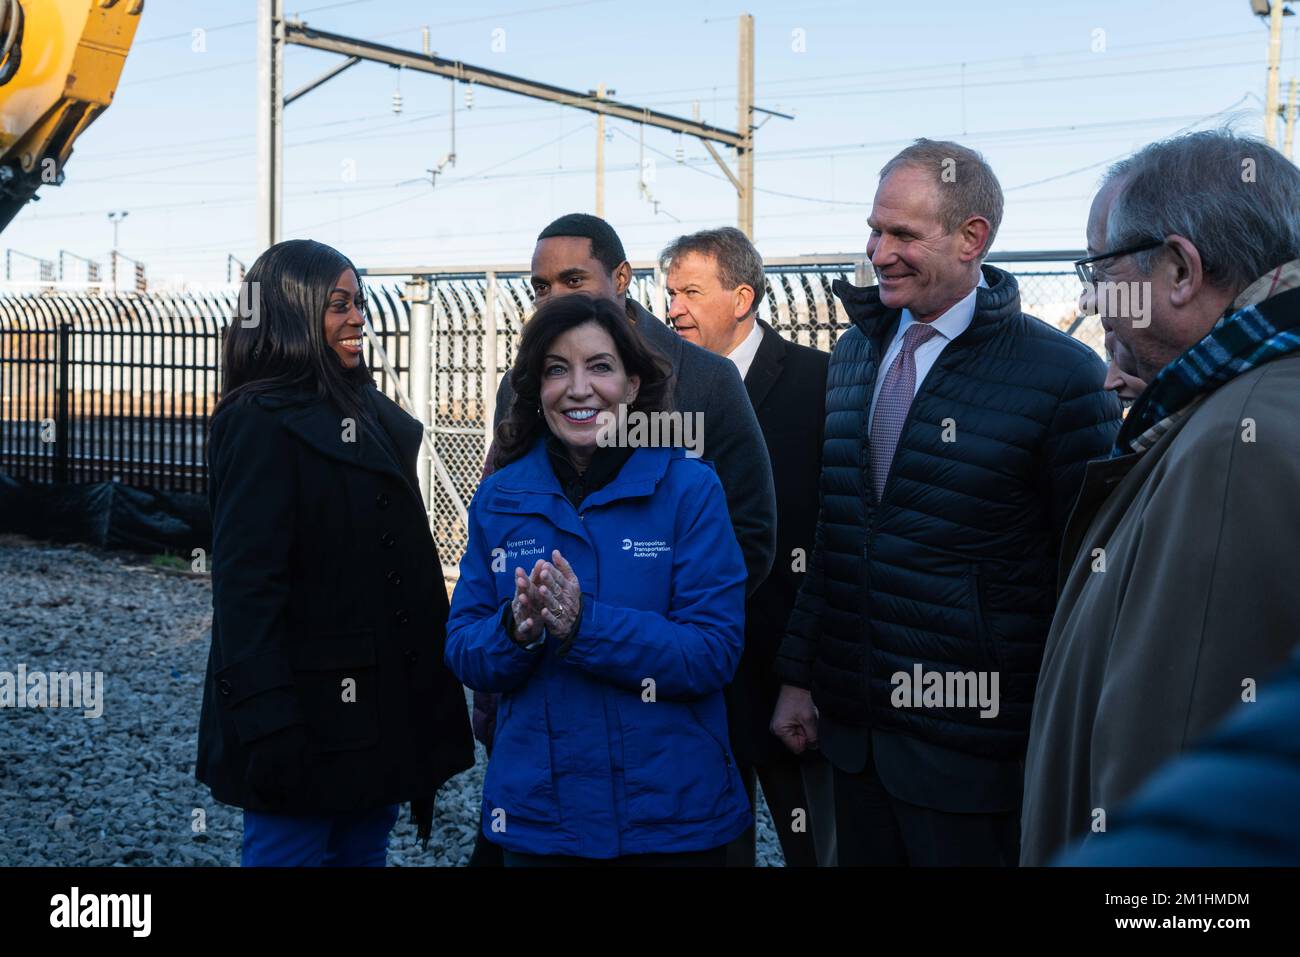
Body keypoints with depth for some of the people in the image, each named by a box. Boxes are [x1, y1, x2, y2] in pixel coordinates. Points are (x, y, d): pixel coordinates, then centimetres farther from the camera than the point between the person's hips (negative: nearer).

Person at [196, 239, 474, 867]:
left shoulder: (365, 411, 13)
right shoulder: (262, 422, -12)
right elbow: (246, 581, -19)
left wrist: (427, 695, 14)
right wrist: (268, 721, -25)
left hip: (381, 708, 8)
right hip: (309, 714, -8)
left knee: (364, 850, 15)